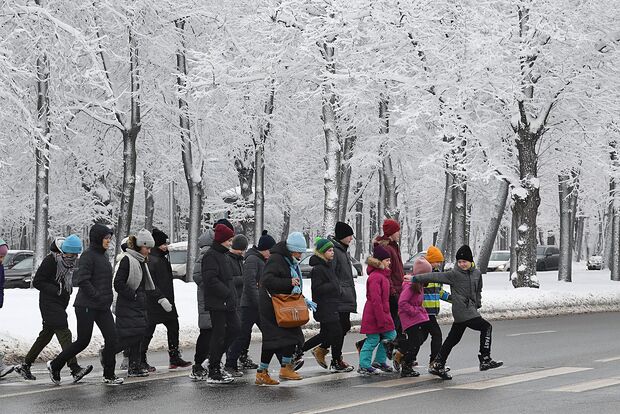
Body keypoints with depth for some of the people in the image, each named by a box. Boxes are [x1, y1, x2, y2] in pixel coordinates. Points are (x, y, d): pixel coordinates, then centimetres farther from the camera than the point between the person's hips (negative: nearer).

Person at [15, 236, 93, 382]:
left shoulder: (71, 261, 9)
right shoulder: (51, 260, -16)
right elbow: (37, 282, -15)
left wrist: (68, 290, 7)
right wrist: (57, 290, -22)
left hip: (60, 304, 9)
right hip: (49, 303, -9)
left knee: (46, 334, 13)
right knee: (64, 334, -17)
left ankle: (25, 366, 23)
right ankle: (75, 369, -23)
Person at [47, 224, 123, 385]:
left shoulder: (103, 255, 14)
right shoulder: (88, 255, -13)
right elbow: (83, 281, -20)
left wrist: (108, 299, 12)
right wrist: (98, 296, -19)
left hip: (103, 307, 8)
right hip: (87, 306, -8)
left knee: (111, 337, 0)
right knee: (83, 341, -1)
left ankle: (109, 375, 7)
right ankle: (55, 365, 15)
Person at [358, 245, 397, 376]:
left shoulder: (383, 275, 14)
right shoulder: (375, 277, -19)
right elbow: (375, 300, -23)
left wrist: (385, 316, 20)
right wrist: (381, 320, -22)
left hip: (382, 313, 10)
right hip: (374, 315, -10)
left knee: (390, 335, 11)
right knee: (373, 340, -2)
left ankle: (379, 361, 21)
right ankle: (364, 366, 7)